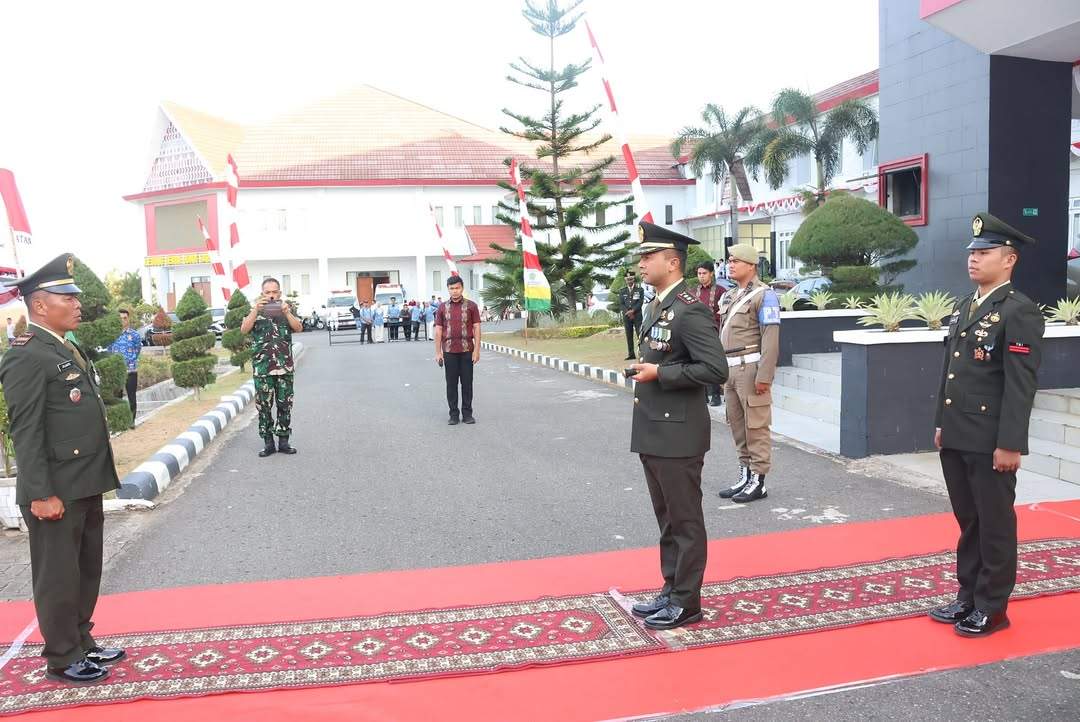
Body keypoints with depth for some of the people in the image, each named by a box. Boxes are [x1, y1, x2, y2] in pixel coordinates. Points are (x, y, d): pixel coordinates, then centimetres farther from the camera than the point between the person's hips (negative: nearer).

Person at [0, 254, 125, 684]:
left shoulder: (70, 349, 13)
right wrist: (41, 494, -20)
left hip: (86, 488, 9)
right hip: (56, 493, -9)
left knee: (86, 572, 19)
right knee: (59, 579, 6)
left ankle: (81, 644, 34)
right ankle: (62, 660, 20)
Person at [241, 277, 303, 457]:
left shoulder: (286, 310, 9)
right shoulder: (255, 312, 6)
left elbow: (298, 328, -7)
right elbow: (244, 329, -11)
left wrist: (286, 312, -22)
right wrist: (256, 310, -20)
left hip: (285, 367, 1)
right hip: (262, 368, -1)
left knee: (285, 405, 5)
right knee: (264, 406, 2)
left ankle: (283, 441, 14)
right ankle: (268, 443, 11)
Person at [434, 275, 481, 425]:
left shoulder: (471, 306, 2)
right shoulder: (443, 307, 7)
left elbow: (476, 328, 1)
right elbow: (438, 330, 7)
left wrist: (477, 350, -6)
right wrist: (438, 352, 2)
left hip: (467, 351, -1)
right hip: (449, 351, 1)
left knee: (467, 383, 3)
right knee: (451, 384, 4)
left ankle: (467, 414, 13)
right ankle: (454, 414, 13)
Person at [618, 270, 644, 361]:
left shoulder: (639, 290, 6)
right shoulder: (622, 291, 12)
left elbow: (640, 302, -4)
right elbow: (621, 304, 6)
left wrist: (632, 311, -16)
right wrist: (628, 313, -9)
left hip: (637, 316, -3)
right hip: (626, 316, 3)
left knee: (639, 335, -8)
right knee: (629, 336, 3)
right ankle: (631, 354, 4)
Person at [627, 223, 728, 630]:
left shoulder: (690, 310, -16)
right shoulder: (656, 306, 14)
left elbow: (715, 369, -22)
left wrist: (659, 373, -20)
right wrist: (642, 368, 11)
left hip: (677, 435, -9)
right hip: (653, 433, 9)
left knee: (685, 521, 3)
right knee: (667, 520, 17)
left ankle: (686, 604, 14)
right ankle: (671, 593, 29)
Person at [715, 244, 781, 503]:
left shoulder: (764, 294, -8)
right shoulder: (728, 296, 17)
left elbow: (771, 338, -14)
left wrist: (764, 376, -19)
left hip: (750, 367, -8)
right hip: (730, 368, 8)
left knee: (756, 426, -3)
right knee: (736, 423, 12)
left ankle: (758, 481, 4)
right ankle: (745, 475, 22)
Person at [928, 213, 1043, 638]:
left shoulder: (1019, 312, -11)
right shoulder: (964, 308, 14)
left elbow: (1022, 384, -15)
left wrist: (1010, 443, -18)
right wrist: (941, 423, 17)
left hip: (991, 443, -7)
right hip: (956, 438, 7)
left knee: (995, 525, 6)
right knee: (968, 522, 16)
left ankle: (992, 609, 18)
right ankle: (968, 598, 28)